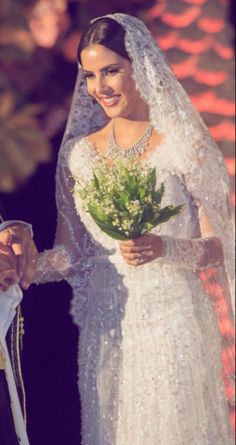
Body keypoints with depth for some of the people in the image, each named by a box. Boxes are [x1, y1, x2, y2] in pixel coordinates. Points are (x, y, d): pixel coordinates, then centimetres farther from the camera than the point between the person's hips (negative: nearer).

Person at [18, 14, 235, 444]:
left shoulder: (183, 146, -5)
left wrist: (164, 248, -23)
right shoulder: (79, 153, 7)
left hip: (171, 317, -3)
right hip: (105, 324, 4)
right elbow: (69, 254, 8)